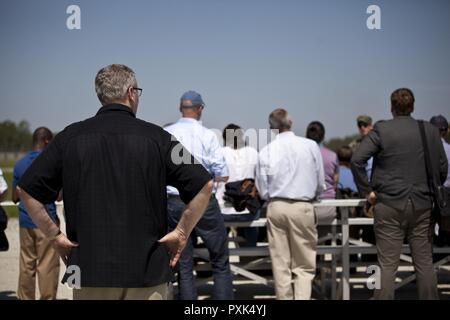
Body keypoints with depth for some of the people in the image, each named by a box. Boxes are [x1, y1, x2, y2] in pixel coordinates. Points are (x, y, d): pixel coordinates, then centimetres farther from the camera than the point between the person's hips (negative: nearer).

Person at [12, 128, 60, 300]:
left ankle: (25, 298, 11)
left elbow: (15, 198, 12)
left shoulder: (20, 164, 10)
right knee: (47, 265, -2)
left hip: (25, 221, 5)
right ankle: (47, 297, -1)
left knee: (26, 265, 9)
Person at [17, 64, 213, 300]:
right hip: (148, 272, -1)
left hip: (89, 271, 2)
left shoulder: (70, 137, 2)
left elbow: (26, 189, 4)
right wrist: (181, 232, 2)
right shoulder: (156, 137, -2)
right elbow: (204, 185, -6)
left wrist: (55, 236, 8)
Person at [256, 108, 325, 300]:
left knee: (280, 264, 9)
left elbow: (263, 191, 2)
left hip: (276, 207, 1)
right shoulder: (310, 146, -3)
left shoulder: (266, 152, -2)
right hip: (302, 208, -1)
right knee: (304, 265, 6)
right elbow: (320, 184, 3)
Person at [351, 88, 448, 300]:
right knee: (424, 263, 10)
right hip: (422, 206, 2)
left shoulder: (381, 130, -5)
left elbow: (357, 159, -13)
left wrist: (366, 191, -5)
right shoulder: (430, 131, 4)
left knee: (387, 265, -1)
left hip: (389, 204, -2)